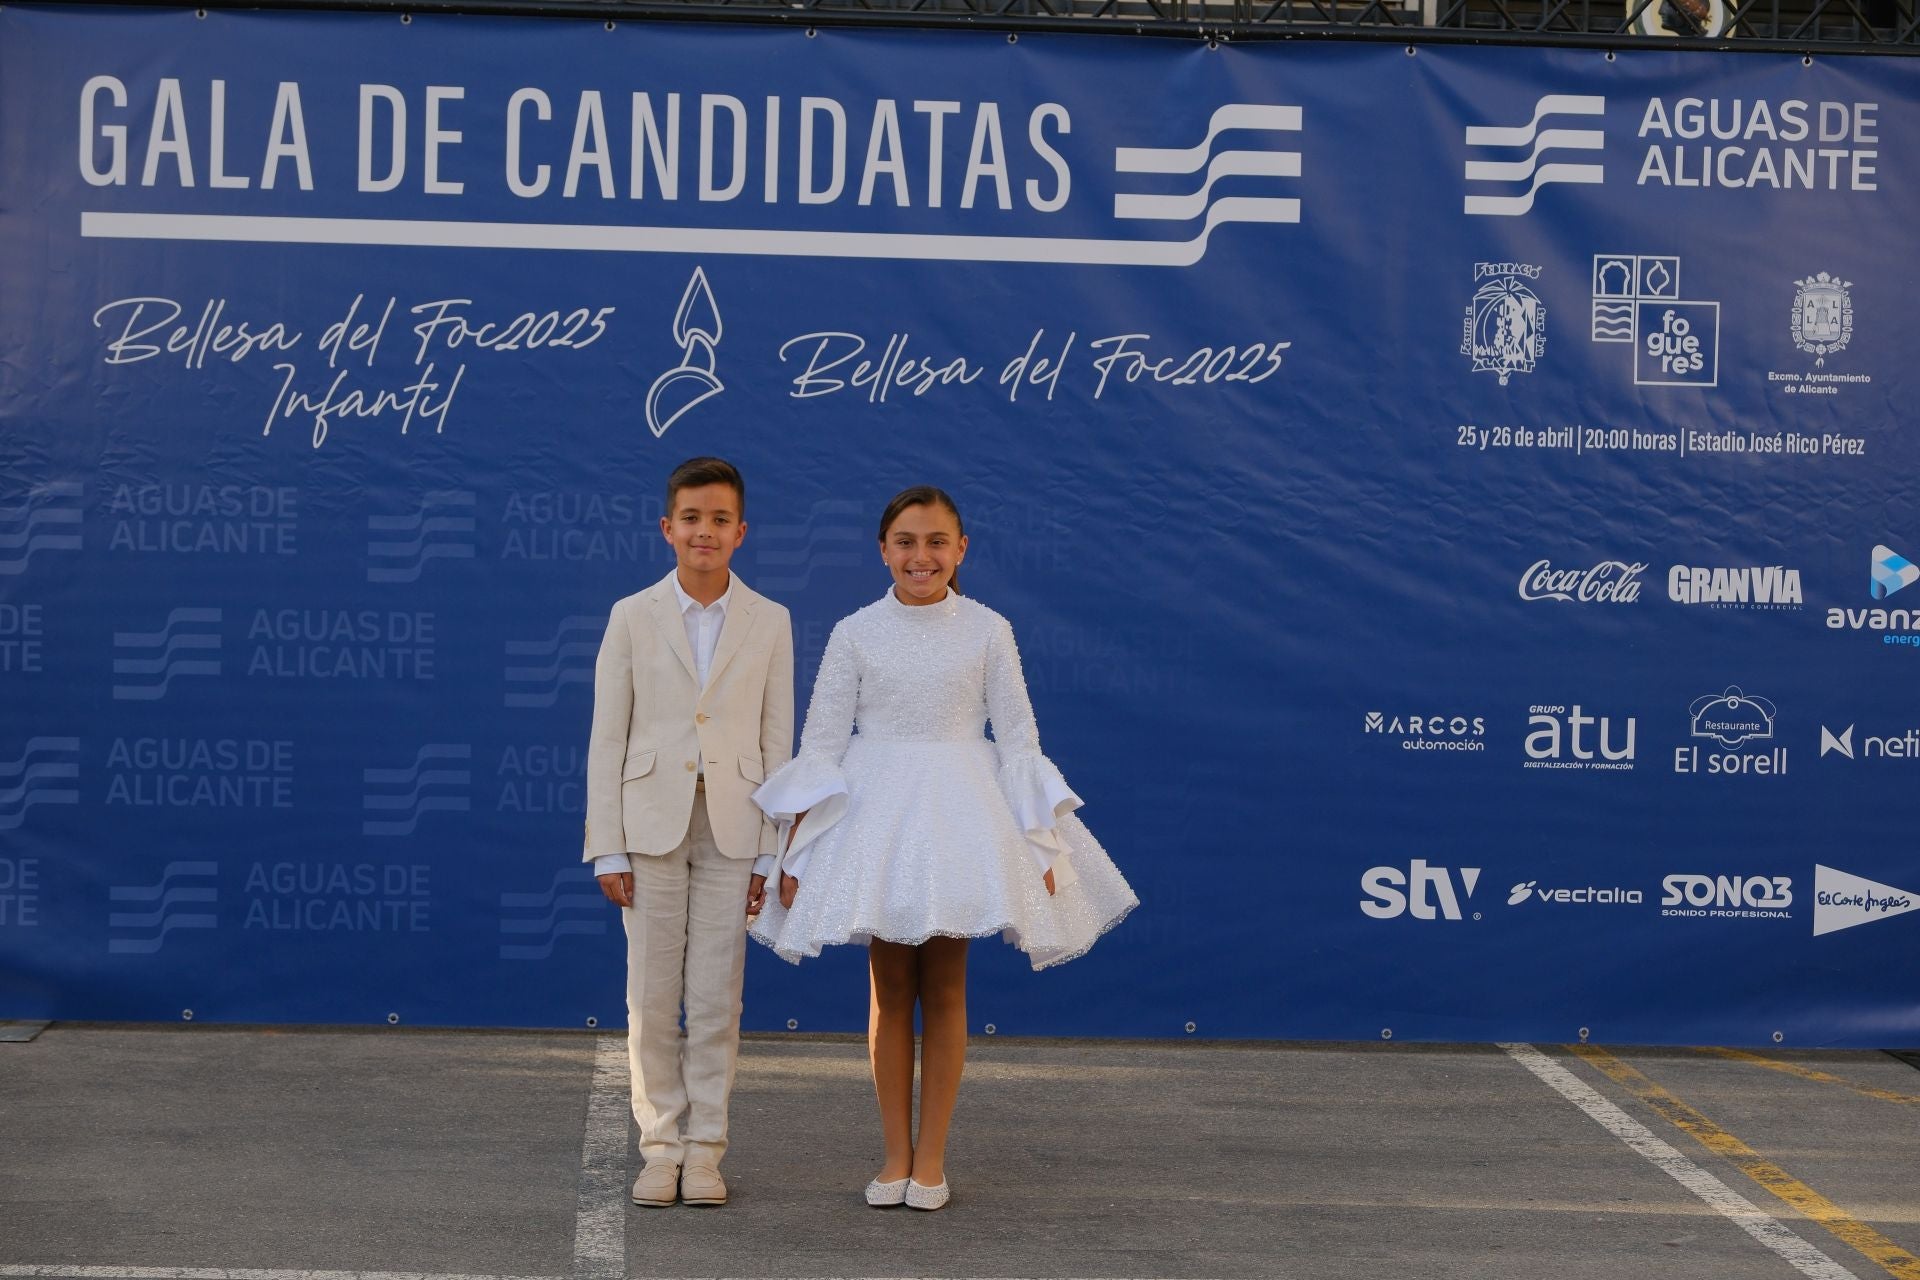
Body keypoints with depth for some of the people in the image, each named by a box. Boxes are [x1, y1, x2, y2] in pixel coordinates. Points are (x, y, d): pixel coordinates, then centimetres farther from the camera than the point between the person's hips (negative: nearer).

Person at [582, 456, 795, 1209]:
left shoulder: (769, 623, 3)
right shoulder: (632, 617, 2)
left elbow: (777, 742, 4)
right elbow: (607, 740, 1)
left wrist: (771, 853, -1)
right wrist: (608, 850, -4)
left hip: (732, 828, 0)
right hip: (652, 824, 0)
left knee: (716, 999, 2)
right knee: (652, 999, 2)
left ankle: (705, 1150, 10)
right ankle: (660, 1147, 11)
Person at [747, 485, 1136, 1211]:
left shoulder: (986, 631, 1)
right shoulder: (856, 633, 1)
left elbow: (1017, 737, 3)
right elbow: (821, 742, 2)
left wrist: (1039, 842, -2)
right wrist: (796, 846, -2)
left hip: (959, 811, 0)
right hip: (875, 810, 0)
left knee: (944, 989, 4)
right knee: (889, 988, 5)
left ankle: (931, 1157, 12)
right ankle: (895, 1155, 14)